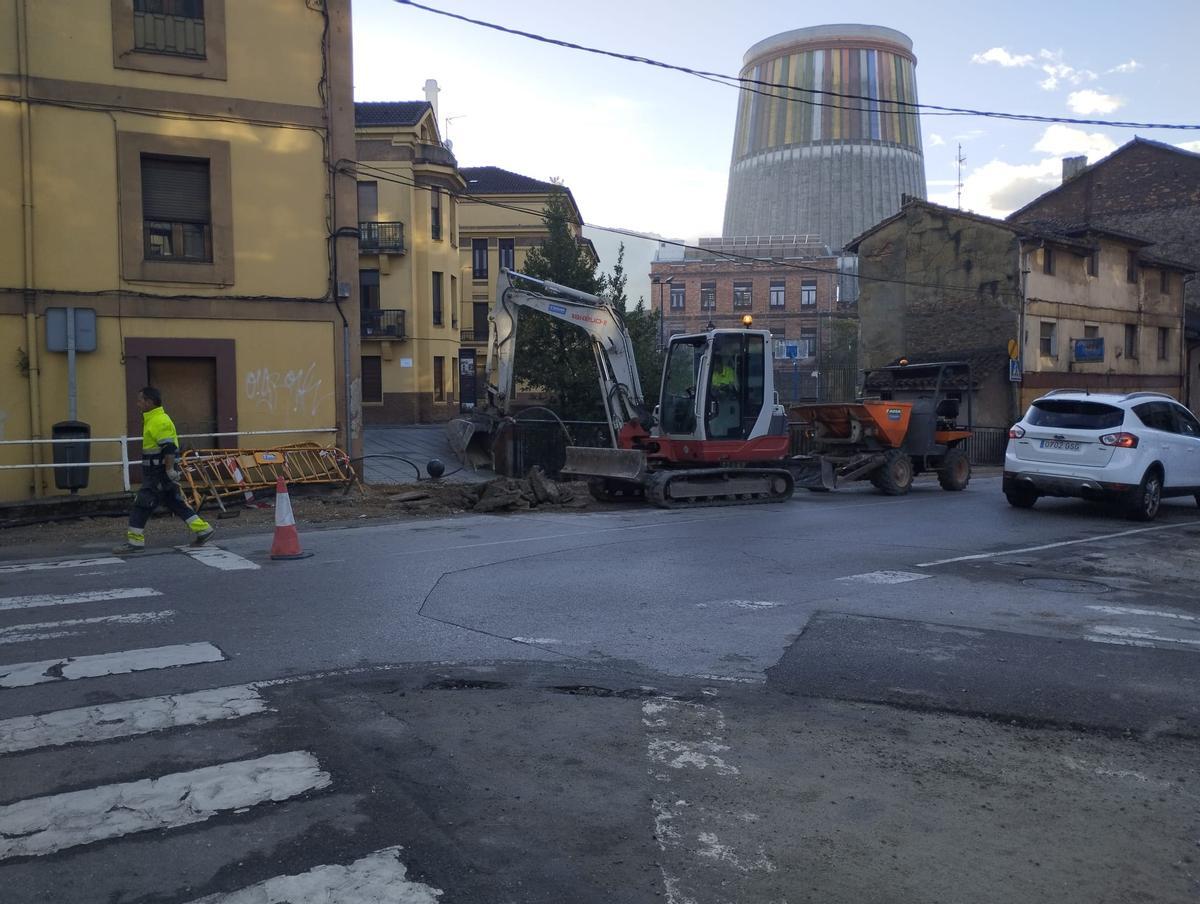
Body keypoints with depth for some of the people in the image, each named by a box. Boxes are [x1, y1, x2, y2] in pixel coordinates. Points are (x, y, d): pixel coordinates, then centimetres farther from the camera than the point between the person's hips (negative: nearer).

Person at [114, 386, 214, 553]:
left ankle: (134, 541, 1)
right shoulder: (153, 420, 16)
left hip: (159, 475, -10)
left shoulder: (160, 422, -17)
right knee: (176, 504, 12)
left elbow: (169, 449, -24)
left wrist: (170, 471, -24)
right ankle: (202, 529, 13)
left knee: (142, 505, -5)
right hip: (157, 474, 10)